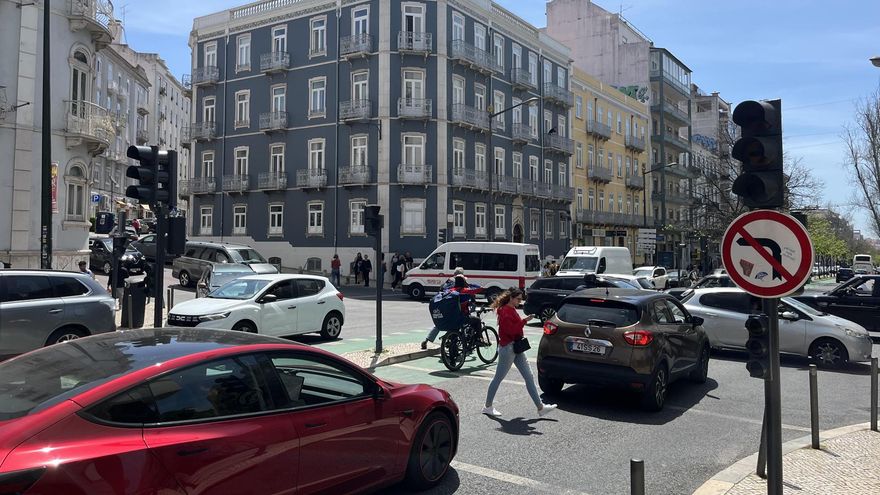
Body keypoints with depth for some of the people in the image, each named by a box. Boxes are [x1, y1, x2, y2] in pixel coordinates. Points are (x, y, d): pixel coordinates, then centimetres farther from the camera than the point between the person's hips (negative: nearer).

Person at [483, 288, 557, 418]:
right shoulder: (505, 311, -16)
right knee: (498, 378, 2)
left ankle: (540, 408, 8)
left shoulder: (512, 310, 14)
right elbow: (511, 330, -23)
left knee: (529, 377, 6)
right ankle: (488, 407, 15)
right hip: (508, 347, -10)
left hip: (516, 347, 10)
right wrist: (524, 320, -22)